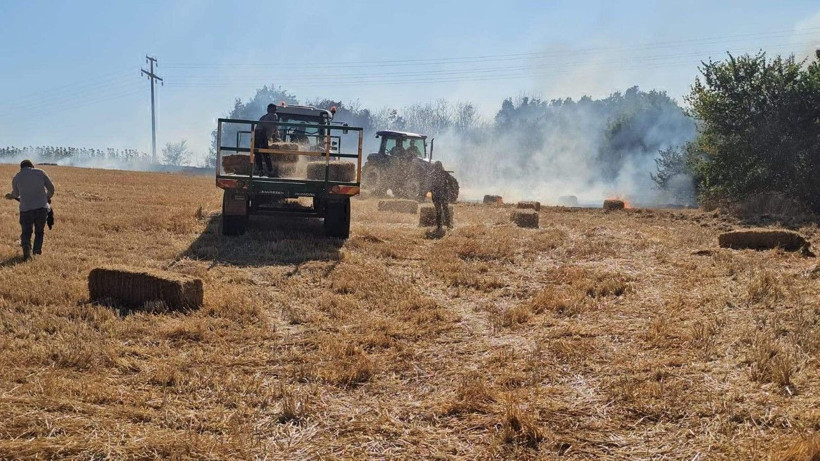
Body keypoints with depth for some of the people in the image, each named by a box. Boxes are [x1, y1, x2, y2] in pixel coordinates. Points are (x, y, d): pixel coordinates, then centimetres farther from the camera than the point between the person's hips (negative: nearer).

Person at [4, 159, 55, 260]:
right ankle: (37, 250, 5)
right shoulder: (40, 172, 5)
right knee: (39, 231, 18)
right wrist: (48, 198, 29)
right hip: (42, 208, 0)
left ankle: (26, 251, -6)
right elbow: (51, 188, 9)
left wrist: (11, 196, 49)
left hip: (25, 209, 0)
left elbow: (15, 194, 24)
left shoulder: (16, 177, 8)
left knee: (26, 232, 14)